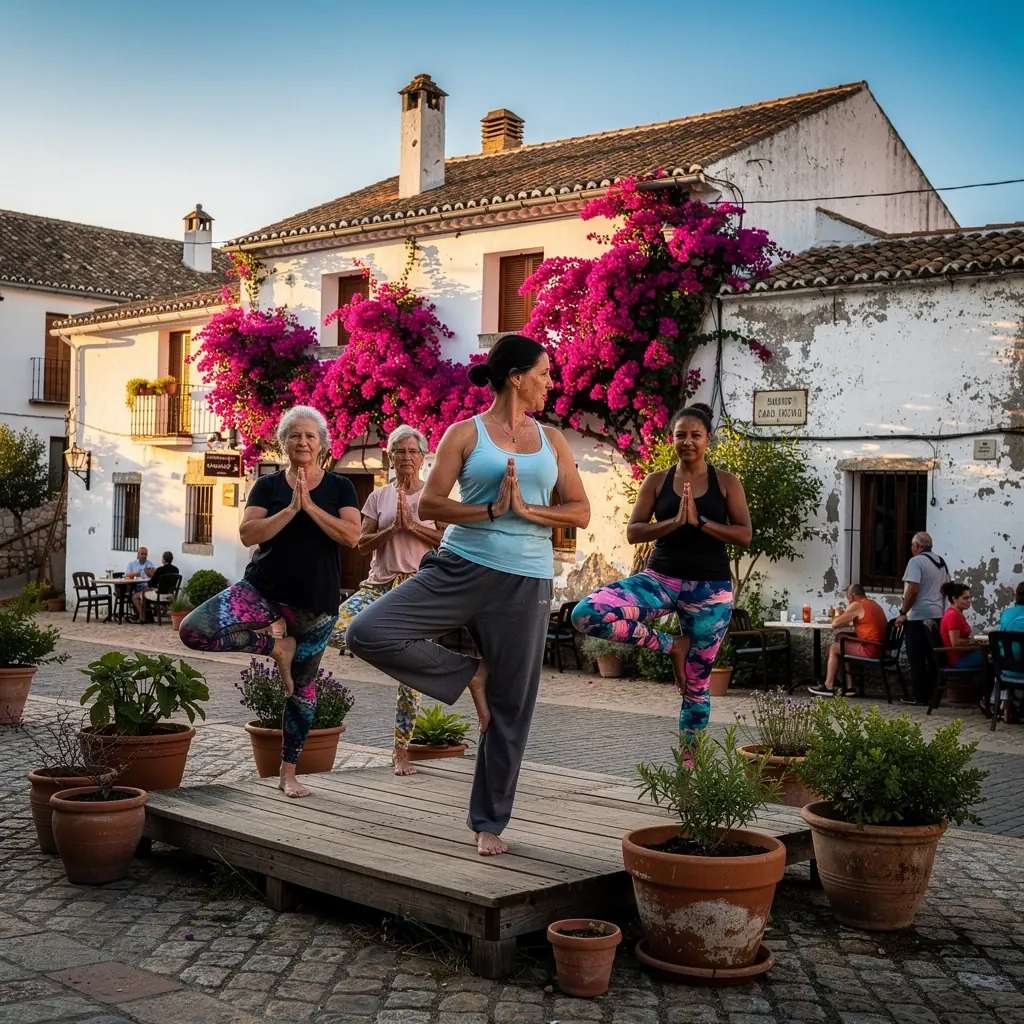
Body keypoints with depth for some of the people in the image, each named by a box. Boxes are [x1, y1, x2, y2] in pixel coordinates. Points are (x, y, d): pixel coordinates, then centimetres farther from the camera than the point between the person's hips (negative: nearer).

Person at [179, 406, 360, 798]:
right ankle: (276, 647, -1)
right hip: (264, 588, 0)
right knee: (193, 630, -21)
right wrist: (291, 509, -17)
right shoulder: (268, 486, 4)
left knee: (302, 686, 7)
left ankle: (289, 773, 24)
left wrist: (309, 505, -15)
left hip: (317, 600, 0)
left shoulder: (339, 487, 4)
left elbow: (352, 536, -10)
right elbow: (248, 534, -9)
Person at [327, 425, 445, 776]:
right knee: (335, 633, -26)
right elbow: (362, 544, 4)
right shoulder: (379, 497, 9)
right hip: (380, 584, 2)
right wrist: (392, 528, -10)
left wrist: (411, 525, -12)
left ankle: (401, 750, 11)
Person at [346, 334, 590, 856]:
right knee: (367, 633, -20)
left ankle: (489, 822, 20)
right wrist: (490, 509, -16)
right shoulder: (466, 433, 2)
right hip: (462, 568, -2)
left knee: (510, 709, 4)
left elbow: (581, 512, 8)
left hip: (525, 583, 2)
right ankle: (467, 675, 1)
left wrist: (527, 509, -8)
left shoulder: (552, 440, 12)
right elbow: (429, 504, -4)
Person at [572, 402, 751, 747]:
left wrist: (699, 521, -16)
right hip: (662, 578, 1)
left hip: (710, 587, -1)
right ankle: (670, 645, -4)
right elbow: (632, 532, -1)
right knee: (586, 614, -23)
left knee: (696, 686, 3)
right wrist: (675, 521, -16)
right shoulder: (657, 481, 5)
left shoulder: (726, 482, 2)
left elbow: (744, 535, -5)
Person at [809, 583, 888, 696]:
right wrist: (846, 622, 18)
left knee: (834, 648, 8)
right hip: (881, 648, 9)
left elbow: (835, 624, -9)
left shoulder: (856, 605, -8)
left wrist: (839, 616, 13)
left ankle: (828, 686, 10)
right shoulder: (875, 605, 18)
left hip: (869, 649, -9)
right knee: (842, 644, 25)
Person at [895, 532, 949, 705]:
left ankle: (919, 696, 0)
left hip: (919, 616, -8)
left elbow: (913, 590, -20)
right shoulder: (941, 562, 14)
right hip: (937, 615, 8)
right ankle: (932, 693, 13)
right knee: (933, 657, 11)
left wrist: (902, 613, -13)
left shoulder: (916, 561, -12)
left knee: (916, 658, -2)